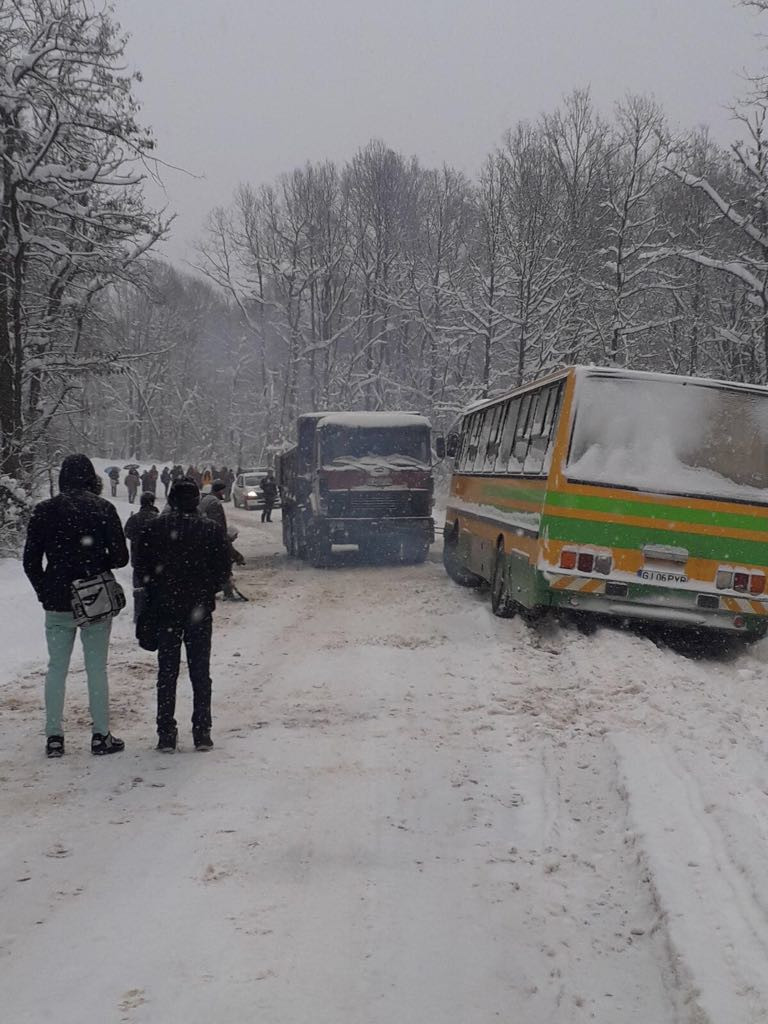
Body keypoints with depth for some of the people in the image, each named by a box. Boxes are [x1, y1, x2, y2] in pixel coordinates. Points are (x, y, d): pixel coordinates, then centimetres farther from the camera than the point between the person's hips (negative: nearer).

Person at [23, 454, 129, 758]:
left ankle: (54, 736, 11)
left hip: (57, 604, 2)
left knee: (56, 668, 10)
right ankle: (101, 735, 9)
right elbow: (120, 557, -7)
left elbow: (30, 561, 1)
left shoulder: (44, 511, -1)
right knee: (97, 668, 6)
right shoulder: (103, 509, -7)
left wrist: (45, 592, 13)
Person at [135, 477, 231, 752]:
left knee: (167, 671, 7)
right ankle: (202, 733, 7)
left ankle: (166, 734, 6)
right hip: (200, 609, 0)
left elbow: (141, 566, -2)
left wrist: (156, 595, 11)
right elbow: (224, 569, -3)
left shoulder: (153, 528, -4)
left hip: (165, 608, 0)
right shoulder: (212, 529, -4)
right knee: (200, 671, 8)